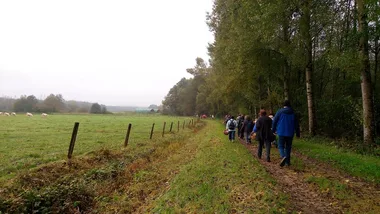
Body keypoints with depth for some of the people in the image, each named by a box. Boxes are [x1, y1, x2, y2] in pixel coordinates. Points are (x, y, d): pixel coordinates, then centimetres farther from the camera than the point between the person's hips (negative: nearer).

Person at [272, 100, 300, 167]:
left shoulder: (280, 112, -3)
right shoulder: (293, 113, 4)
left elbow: (274, 121, -1)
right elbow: (296, 124, 8)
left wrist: (273, 130, 11)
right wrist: (297, 133, 15)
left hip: (281, 133, -3)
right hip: (290, 133, 3)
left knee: (281, 146, 3)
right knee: (288, 147, 12)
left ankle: (283, 157, -25)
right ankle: (287, 161, 14)